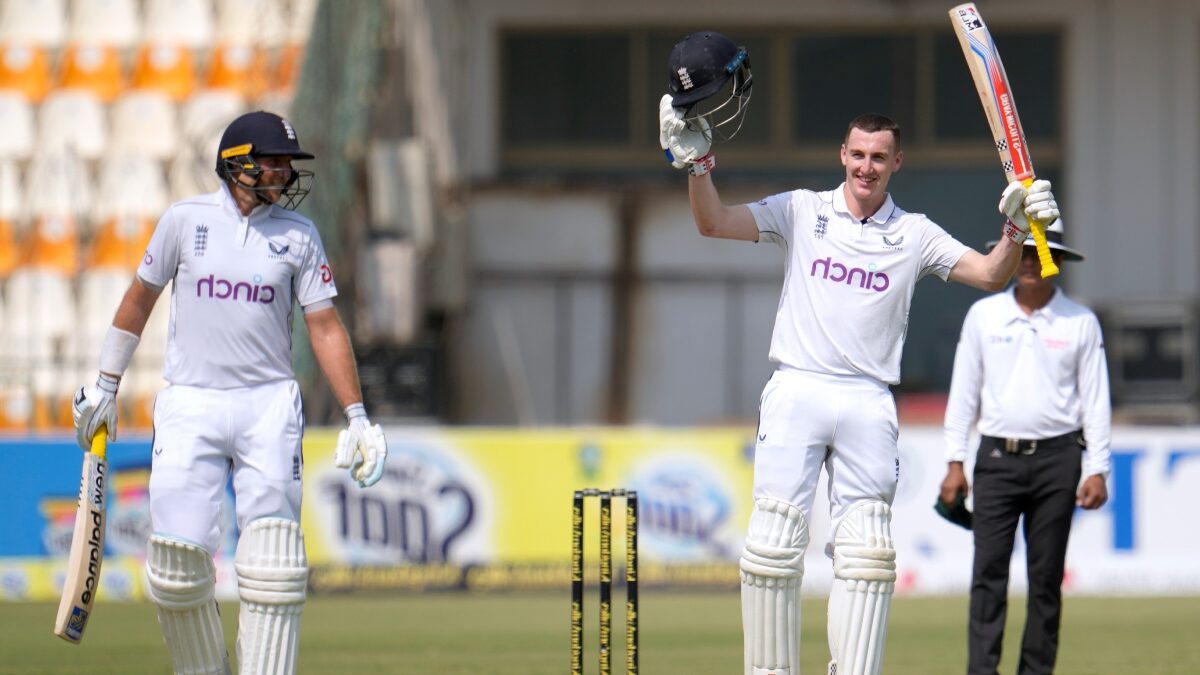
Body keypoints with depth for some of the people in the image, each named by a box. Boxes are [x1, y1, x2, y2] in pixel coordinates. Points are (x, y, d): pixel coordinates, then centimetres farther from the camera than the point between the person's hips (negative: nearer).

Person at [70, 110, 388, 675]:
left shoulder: (299, 235, 4)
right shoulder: (185, 220, 1)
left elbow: (325, 326, 4)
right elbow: (140, 296, 13)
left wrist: (357, 417, -2)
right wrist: (105, 385, 17)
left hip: (269, 403, 1)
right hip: (189, 403, -1)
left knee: (272, 559, -8)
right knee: (177, 558, -8)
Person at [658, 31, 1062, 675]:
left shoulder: (913, 234, 12)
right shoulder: (801, 211, 8)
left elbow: (989, 274, 3)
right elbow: (715, 223, -2)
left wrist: (1016, 228, -15)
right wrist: (696, 160, -17)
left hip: (868, 403, 2)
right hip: (795, 393, -1)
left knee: (866, 550, -2)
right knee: (773, 542, -8)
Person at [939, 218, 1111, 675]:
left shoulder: (1080, 323, 5)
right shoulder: (984, 316, 8)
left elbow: (1095, 399, 5)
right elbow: (964, 390, 10)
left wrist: (1097, 470, -1)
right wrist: (955, 461, 4)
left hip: (1056, 460, 0)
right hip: (997, 457, 0)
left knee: (1047, 577, 2)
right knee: (988, 571, -8)